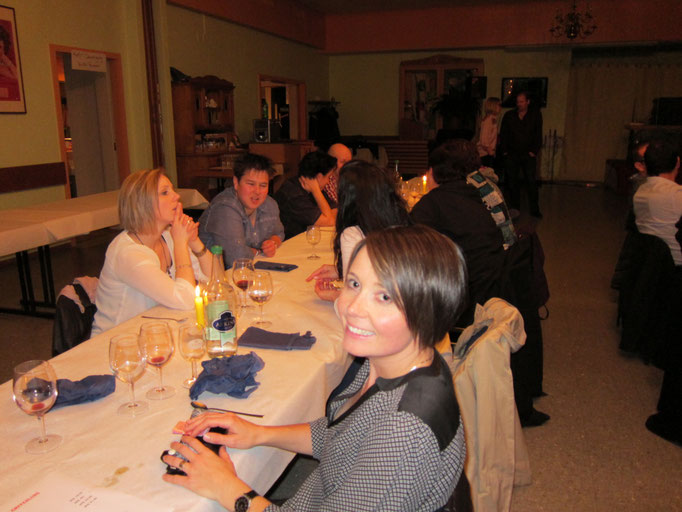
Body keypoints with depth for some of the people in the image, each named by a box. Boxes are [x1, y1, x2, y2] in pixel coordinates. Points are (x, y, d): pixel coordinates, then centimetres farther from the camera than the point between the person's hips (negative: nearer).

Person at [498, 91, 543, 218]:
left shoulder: (535, 115, 7)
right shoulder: (509, 116, 10)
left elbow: (538, 135, 3)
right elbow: (503, 134, 10)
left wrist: (534, 151, -6)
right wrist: (504, 150, 0)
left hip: (528, 155, -1)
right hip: (511, 154, 2)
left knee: (531, 181, -3)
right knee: (512, 182, 3)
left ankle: (534, 209, 4)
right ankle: (514, 208, 13)